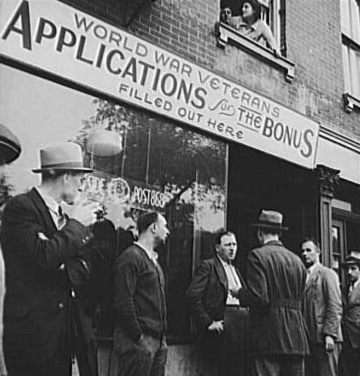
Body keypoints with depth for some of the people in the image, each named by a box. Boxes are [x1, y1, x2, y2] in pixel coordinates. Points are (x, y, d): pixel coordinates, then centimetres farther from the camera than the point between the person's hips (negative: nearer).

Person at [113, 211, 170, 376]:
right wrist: (139, 337, -17)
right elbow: (123, 302, -18)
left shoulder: (152, 259, 18)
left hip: (158, 340, 9)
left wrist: (162, 337, 14)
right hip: (139, 343, -9)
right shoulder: (130, 257, -12)